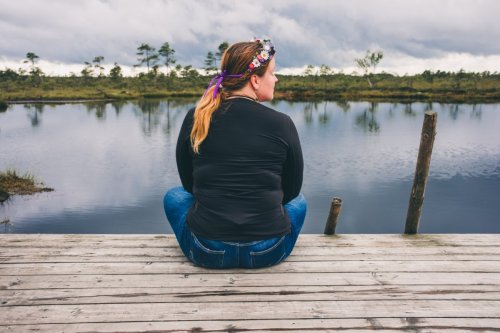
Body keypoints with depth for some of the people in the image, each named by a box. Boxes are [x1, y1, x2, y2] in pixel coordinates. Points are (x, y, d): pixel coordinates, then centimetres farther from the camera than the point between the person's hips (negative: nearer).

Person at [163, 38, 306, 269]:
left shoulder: (194, 118, -4)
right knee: (298, 201, 31)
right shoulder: (281, 123, -9)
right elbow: (291, 191, 4)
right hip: (268, 252, 0)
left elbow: (189, 184, 9)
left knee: (174, 196, 30)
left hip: (206, 252, 1)